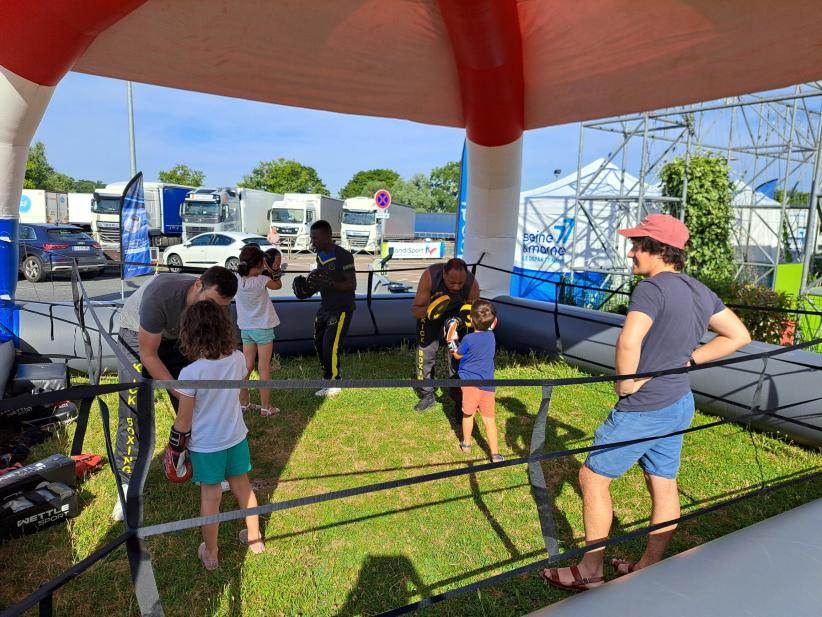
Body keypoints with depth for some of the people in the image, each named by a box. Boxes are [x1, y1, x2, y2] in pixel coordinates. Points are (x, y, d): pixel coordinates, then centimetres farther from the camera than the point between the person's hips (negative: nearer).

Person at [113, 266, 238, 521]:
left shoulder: (217, 305, -26)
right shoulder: (160, 294, -41)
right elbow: (148, 355, -31)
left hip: (176, 337, 4)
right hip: (137, 334, -4)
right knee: (134, 410, -12)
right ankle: (128, 485, 0)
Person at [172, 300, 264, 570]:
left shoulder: (190, 373, -26)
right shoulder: (238, 358, -13)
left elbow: (184, 421, -17)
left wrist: (174, 446, 0)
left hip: (206, 445, -4)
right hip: (237, 437, 4)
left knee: (210, 497, 14)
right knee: (243, 487, 22)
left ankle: (210, 554, 34)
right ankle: (254, 538, 40)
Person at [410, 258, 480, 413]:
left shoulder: (472, 285, -35)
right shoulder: (430, 275, -39)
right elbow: (415, 310, -30)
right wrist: (428, 310, -51)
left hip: (456, 315, 0)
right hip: (429, 314, 0)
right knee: (425, 352, 1)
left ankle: (459, 401, 6)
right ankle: (427, 395, 21)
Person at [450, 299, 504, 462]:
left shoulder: (468, 339, -12)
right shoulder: (491, 336, 3)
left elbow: (457, 355, 5)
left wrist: (452, 346, 23)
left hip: (470, 382, -3)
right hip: (488, 385, 3)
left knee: (468, 414, 16)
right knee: (489, 418, 6)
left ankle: (466, 444, 33)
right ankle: (495, 454, 1)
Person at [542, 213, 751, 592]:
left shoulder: (651, 288, -21)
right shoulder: (701, 292, 6)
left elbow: (629, 341, -35)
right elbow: (739, 336, 15)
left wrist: (626, 384, -18)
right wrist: (688, 359, 8)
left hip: (643, 409, -9)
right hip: (679, 405, 9)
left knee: (593, 477, 4)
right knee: (663, 488, 17)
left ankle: (589, 571, 17)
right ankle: (648, 568, 33)